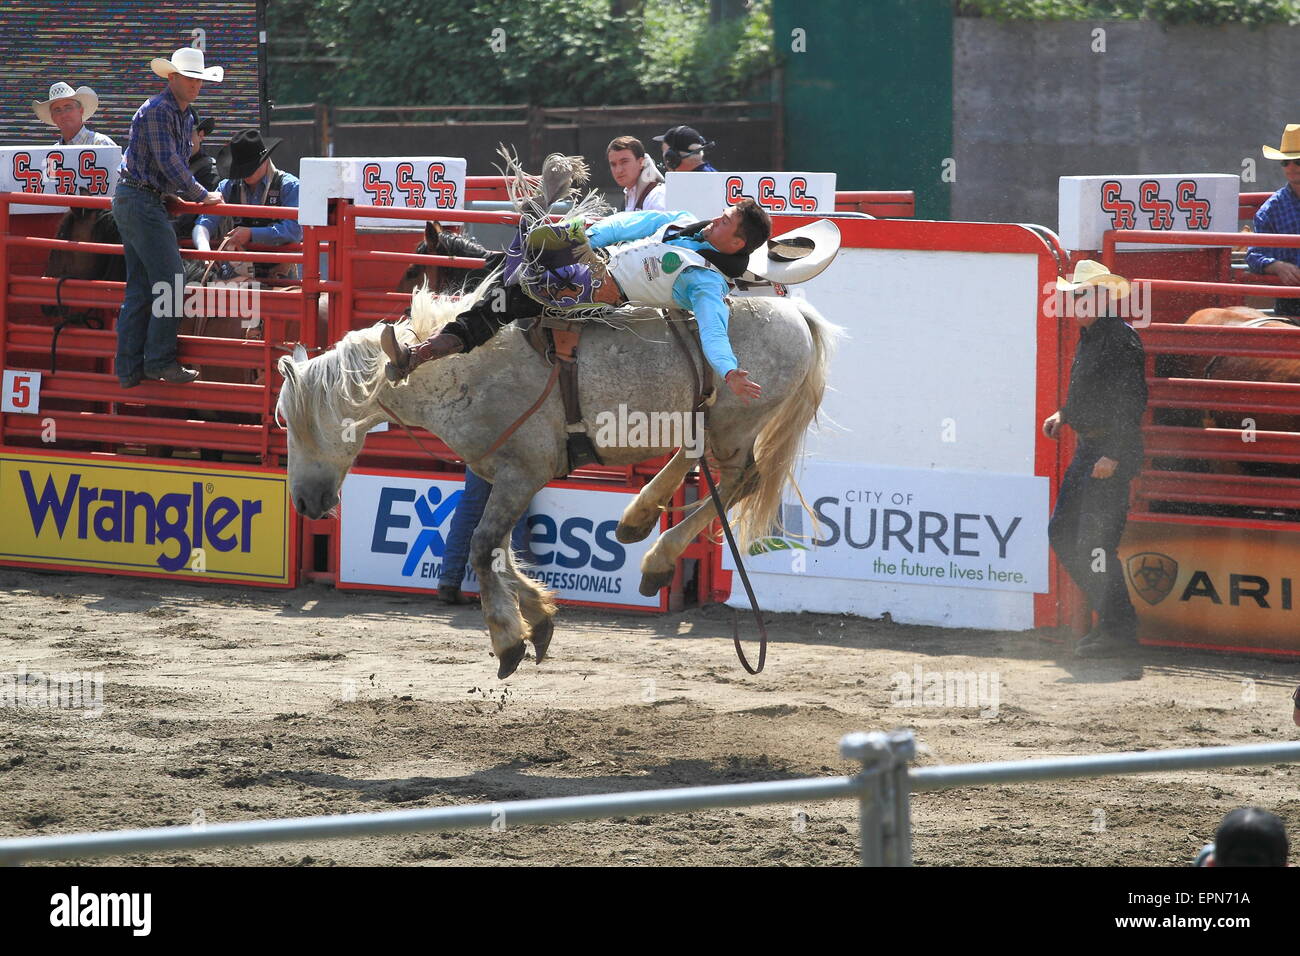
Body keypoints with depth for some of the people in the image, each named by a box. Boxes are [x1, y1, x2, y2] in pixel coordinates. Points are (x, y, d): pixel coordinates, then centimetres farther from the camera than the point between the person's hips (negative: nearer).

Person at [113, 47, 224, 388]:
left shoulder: (185, 115, 17)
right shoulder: (157, 111, -14)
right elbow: (169, 164, -18)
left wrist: (174, 194, 14)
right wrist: (201, 196, -10)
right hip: (141, 200, -10)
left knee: (139, 287, 8)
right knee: (170, 279, -12)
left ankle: (129, 369, 9)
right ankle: (160, 360, -10)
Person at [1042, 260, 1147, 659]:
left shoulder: (1121, 339, -16)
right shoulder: (1089, 337, 14)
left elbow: (1132, 402, -22)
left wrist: (1113, 456, -25)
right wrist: (1064, 415, 14)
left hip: (1113, 452, -10)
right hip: (1088, 448, 10)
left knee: (1094, 543, -10)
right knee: (1062, 534, 13)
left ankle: (1118, 630, -1)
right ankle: (1108, 615, 21)